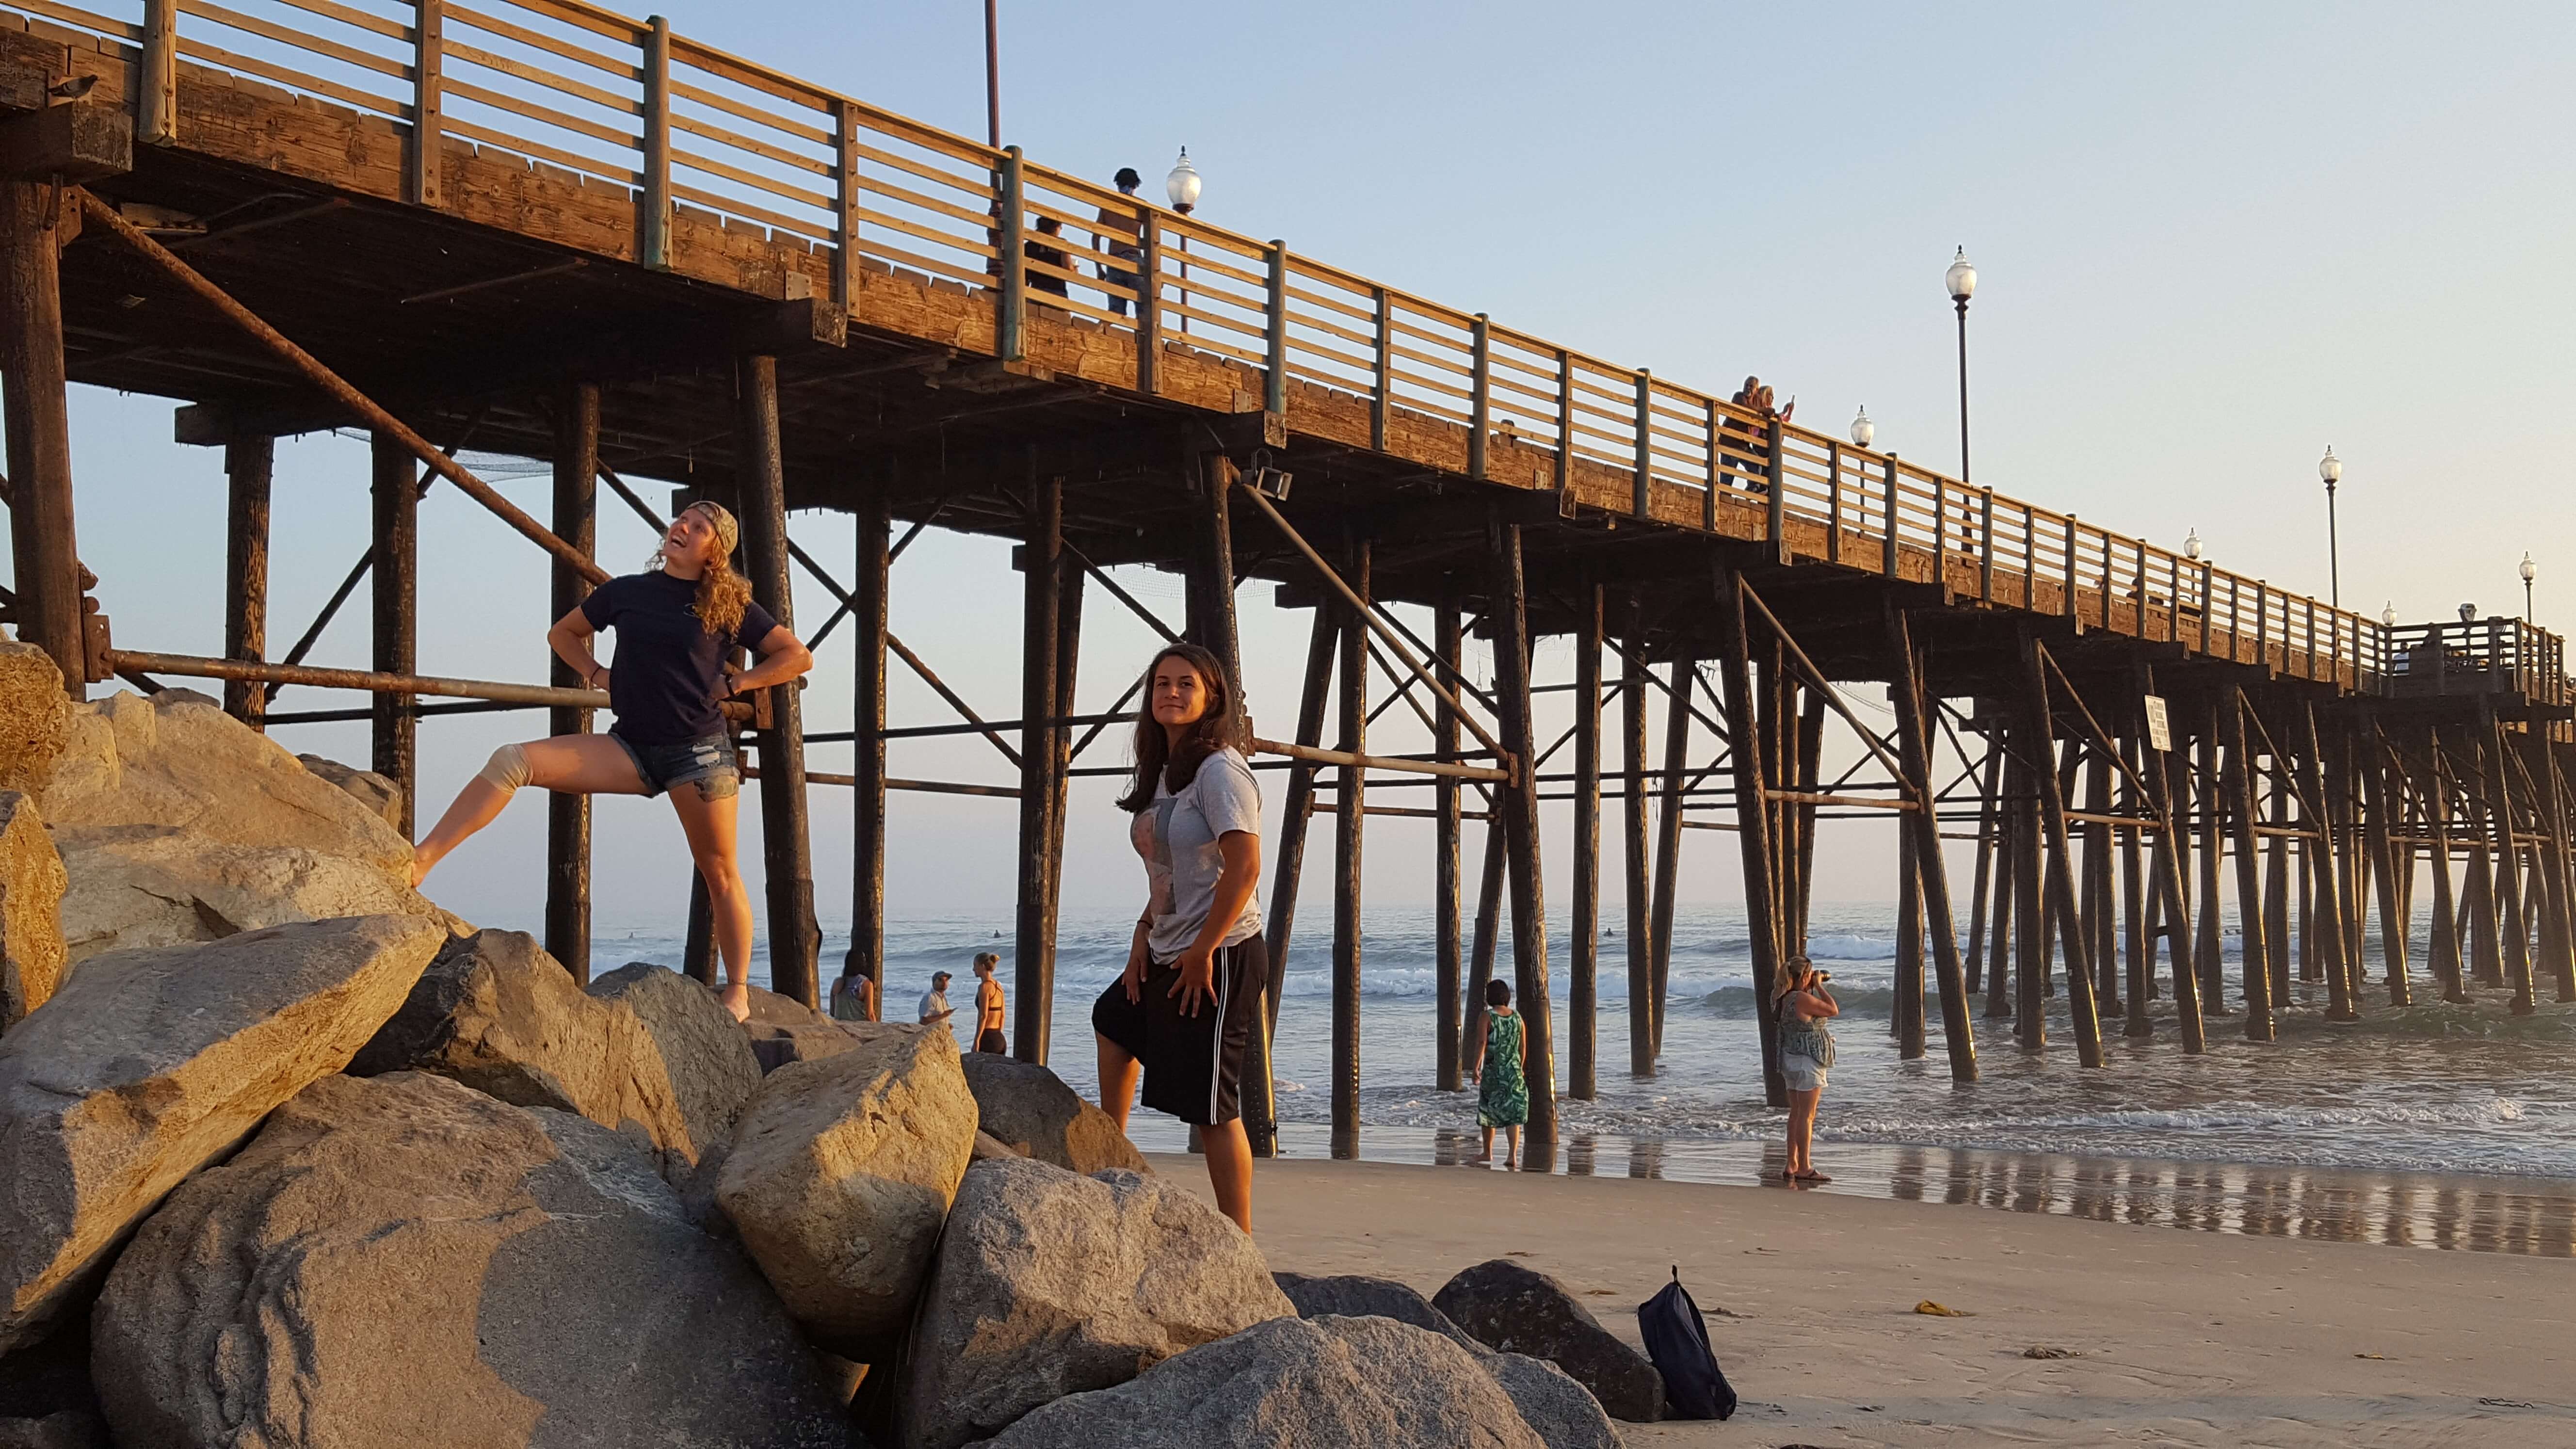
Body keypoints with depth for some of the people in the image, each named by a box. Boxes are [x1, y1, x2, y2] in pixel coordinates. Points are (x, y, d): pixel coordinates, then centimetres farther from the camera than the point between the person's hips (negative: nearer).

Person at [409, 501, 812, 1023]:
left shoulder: (730, 605, 3)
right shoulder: (627, 592, 10)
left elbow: (798, 656, 5)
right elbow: (563, 633, 25)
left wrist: (735, 684, -2)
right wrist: (596, 673, 8)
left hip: (699, 750, -2)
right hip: (632, 747, 3)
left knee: (719, 872, 1)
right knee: (512, 761, -15)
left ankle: (738, 993, 14)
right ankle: (417, 863, -21)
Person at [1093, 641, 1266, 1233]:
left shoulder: (1220, 770, -17)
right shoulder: (1162, 773, 11)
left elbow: (1244, 868, -24)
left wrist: (1202, 953, -22)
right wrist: (1144, 935, 8)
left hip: (1220, 959, -11)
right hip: (1167, 954, 11)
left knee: (1212, 1107, -7)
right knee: (1114, 1018, 34)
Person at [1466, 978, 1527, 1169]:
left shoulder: (1487, 1016, -8)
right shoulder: (1517, 1017, 6)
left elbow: (1482, 1043, -17)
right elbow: (1522, 1047, 11)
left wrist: (1475, 1068, -18)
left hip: (1493, 1072, -3)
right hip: (1514, 1071, 3)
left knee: (1488, 1111, 14)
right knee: (1513, 1115, 0)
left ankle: (1488, 1153, 26)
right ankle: (1513, 1154, -14)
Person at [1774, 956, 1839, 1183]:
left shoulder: (1785, 999, 7)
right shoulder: (1803, 998, -21)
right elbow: (1834, 1010, -12)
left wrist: (1815, 987, 15)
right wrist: (1819, 986, -4)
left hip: (1791, 1060, 9)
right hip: (1807, 1061, -9)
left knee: (1796, 1113, 15)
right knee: (1807, 1115, -6)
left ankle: (1792, 1166, 18)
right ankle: (1804, 1169, -5)